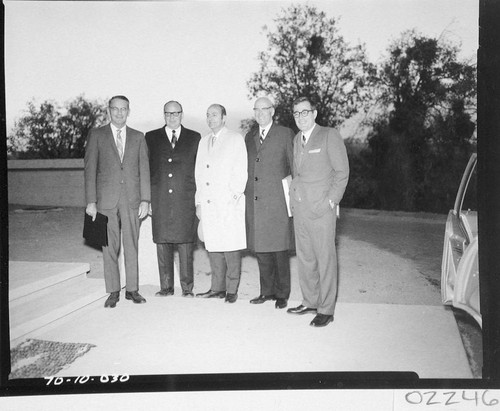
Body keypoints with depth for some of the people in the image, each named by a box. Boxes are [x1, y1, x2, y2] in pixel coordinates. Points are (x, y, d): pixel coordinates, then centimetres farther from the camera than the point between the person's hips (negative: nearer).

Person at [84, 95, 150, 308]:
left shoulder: (138, 137, 10)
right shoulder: (96, 135, 6)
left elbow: (144, 169, 6)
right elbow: (90, 169, 2)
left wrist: (145, 200, -2)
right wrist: (91, 201, -5)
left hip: (132, 200, 1)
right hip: (106, 200, -1)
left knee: (131, 245, 5)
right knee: (109, 247, 3)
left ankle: (132, 289, 15)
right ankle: (113, 291, 13)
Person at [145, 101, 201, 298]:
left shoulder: (194, 138, 11)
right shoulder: (151, 137, 12)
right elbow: (145, 168, 9)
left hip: (186, 200, -1)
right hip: (160, 200, 1)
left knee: (186, 244, -1)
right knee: (162, 243, 3)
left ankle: (187, 287, 8)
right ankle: (166, 286, 14)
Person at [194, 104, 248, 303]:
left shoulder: (235, 139, 3)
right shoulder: (203, 141, 20)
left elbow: (241, 171, -3)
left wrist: (234, 197, -11)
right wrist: (198, 201, 13)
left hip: (229, 203, -5)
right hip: (207, 204, 5)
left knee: (231, 248, -4)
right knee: (213, 247, 6)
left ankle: (232, 290, 5)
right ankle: (217, 287, 15)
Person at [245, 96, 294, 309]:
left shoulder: (285, 134, 2)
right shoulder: (249, 136, 17)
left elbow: (295, 166, 2)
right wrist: (244, 190, 12)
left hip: (276, 201, -5)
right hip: (254, 202, 5)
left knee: (279, 249, 0)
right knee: (260, 249, 9)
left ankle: (282, 293, 13)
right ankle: (267, 291, 21)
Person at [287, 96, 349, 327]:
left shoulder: (330, 136, -4)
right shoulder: (296, 139, 17)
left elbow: (342, 172, -6)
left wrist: (331, 201, -10)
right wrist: (294, 197, 10)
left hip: (321, 209, -6)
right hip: (299, 208, 7)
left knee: (325, 258, -2)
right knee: (304, 257, 12)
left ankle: (326, 310, 8)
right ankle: (310, 302, 25)